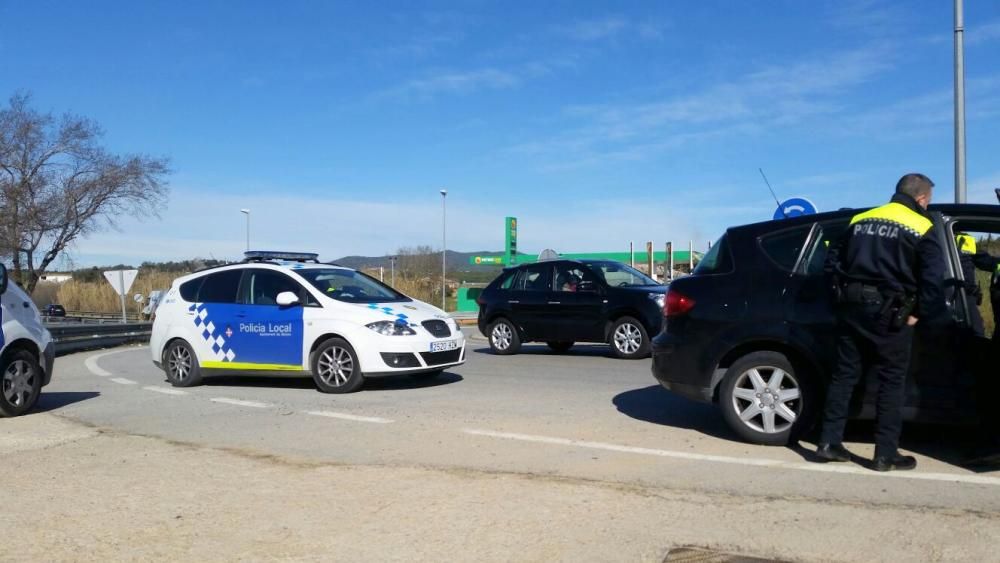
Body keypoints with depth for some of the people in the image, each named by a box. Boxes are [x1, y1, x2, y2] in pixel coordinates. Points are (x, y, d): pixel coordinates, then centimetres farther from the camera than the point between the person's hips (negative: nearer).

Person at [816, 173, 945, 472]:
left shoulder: (860, 220, 15)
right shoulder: (921, 228, -2)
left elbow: (833, 260, 15)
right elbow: (932, 277, -11)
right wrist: (917, 314, -3)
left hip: (851, 308, 5)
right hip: (889, 313, -5)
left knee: (844, 375, 10)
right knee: (892, 382, 4)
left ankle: (829, 442, 12)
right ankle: (886, 454, 7)